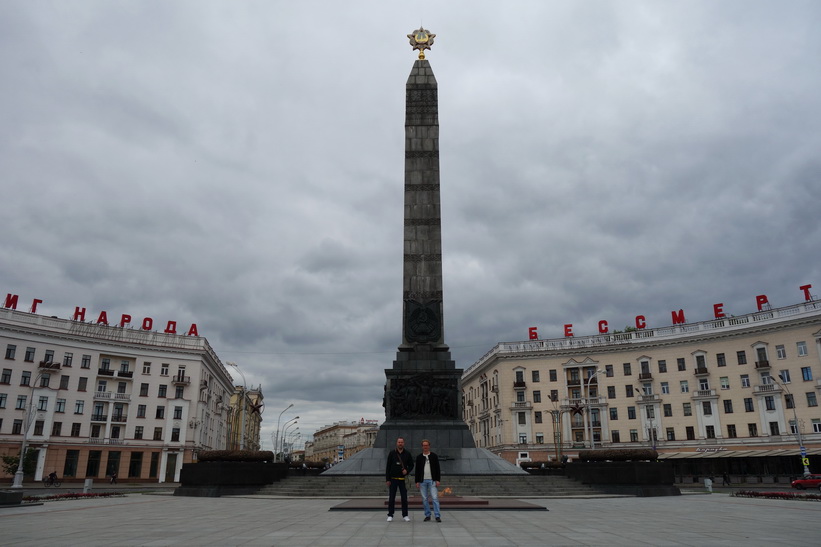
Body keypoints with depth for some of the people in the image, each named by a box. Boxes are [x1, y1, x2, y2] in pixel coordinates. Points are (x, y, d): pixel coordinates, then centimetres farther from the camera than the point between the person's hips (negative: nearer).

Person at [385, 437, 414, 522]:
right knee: (391, 498, 2)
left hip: (403, 479, 1)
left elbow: (411, 465, 12)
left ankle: (405, 515, 12)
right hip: (393, 479, -1)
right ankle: (390, 515, 10)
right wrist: (387, 479, -7)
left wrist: (407, 470, -10)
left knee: (404, 498, 3)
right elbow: (388, 467, -1)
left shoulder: (407, 454, 4)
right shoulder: (392, 453, -1)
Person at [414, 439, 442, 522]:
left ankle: (437, 516, -7)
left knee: (435, 498, -8)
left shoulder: (434, 456, 5)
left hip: (432, 480, -2)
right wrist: (417, 481, 3)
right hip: (422, 481, 2)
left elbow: (437, 468, 4)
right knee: (424, 499, 4)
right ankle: (427, 515, 14)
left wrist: (438, 480, -4)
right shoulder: (419, 457, 9)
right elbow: (417, 470, 10)